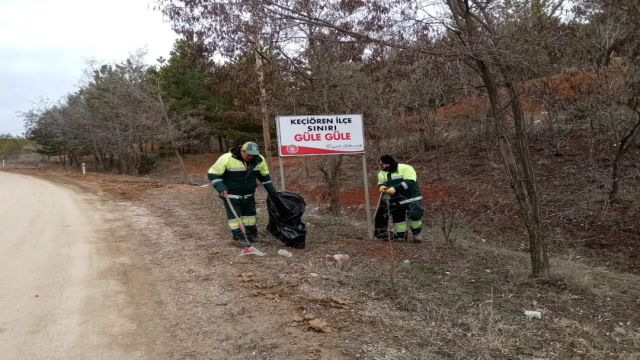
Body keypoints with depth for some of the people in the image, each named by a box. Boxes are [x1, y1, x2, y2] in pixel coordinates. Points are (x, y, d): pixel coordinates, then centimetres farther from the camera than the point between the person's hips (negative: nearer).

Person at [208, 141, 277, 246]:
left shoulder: (259, 160, -9)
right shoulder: (227, 159, -23)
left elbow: (265, 176, 7)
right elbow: (213, 173, -17)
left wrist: (272, 191, 8)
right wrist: (220, 187, -27)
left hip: (248, 194, 5)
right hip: (231, 195, -5)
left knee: (250, 213, 12)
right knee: (234, 215, -4)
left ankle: (251, 234, 27)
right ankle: (238, 237, 4)